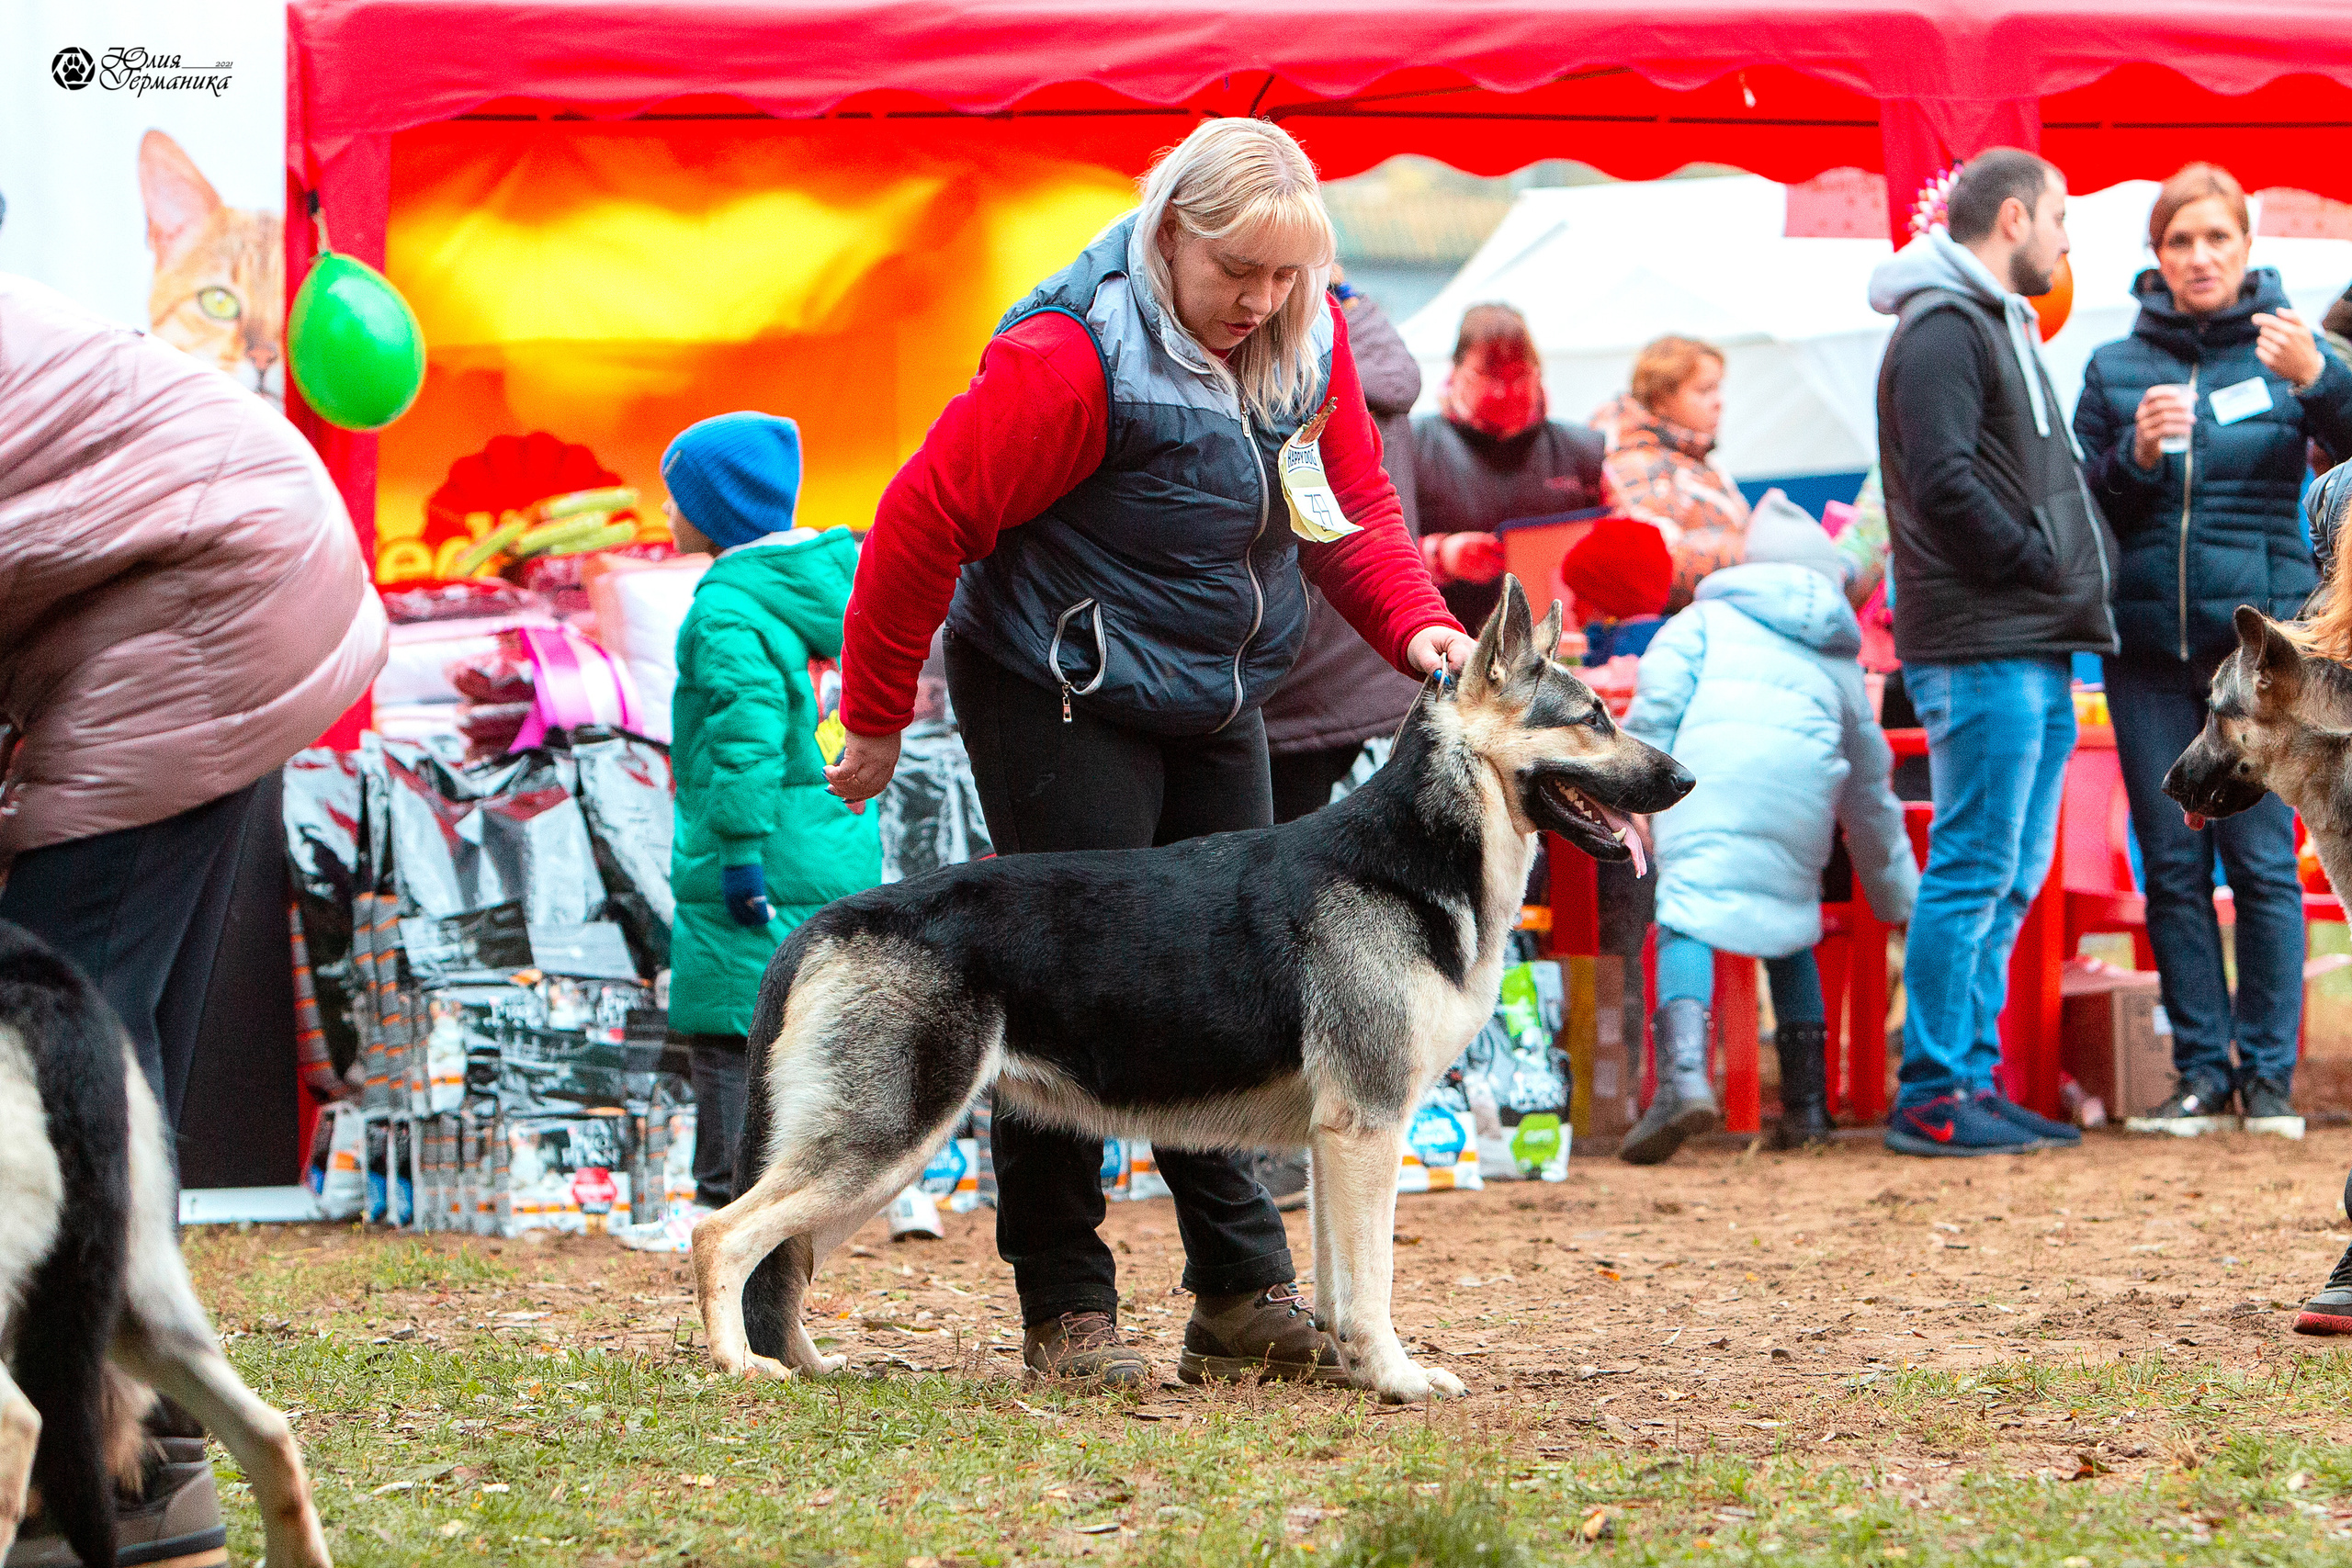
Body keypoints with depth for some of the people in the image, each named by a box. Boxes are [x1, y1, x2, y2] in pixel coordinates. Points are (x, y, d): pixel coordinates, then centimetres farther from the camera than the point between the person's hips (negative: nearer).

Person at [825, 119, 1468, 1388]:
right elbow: (925, 521, -20)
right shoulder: (1074, 356, -25)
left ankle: (1245, 1295, 11)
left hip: (1214, 710, 7)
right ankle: (1065, 1309, 1)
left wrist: (1414, 625, -12)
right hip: (1058, 702, -7)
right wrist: (874, 719, -14)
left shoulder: (1309, 340, -3)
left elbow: (1352, 503, 7)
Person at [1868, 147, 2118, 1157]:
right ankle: (1934, 1098, -6)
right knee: (1973, 872, -9)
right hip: (1981, 647, -10)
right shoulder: (1942, 330, -9)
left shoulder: (1997, 327, 23)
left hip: (2034, 651, 10)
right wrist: (2038, 565, -13)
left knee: (2011, 877, 11)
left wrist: (2072, 579, 9)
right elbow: (1945, 483, -19)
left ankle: (1974, 1079, 15)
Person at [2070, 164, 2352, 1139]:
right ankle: (2201, 1072, 7)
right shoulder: (2115, 368, 10)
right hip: (2149, 639, 3)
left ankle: (2269, 1074, 0)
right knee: (2172, 864, 2)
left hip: (2260, 634, -2)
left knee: (2262, 857, -6)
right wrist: (2135, 456, -9)